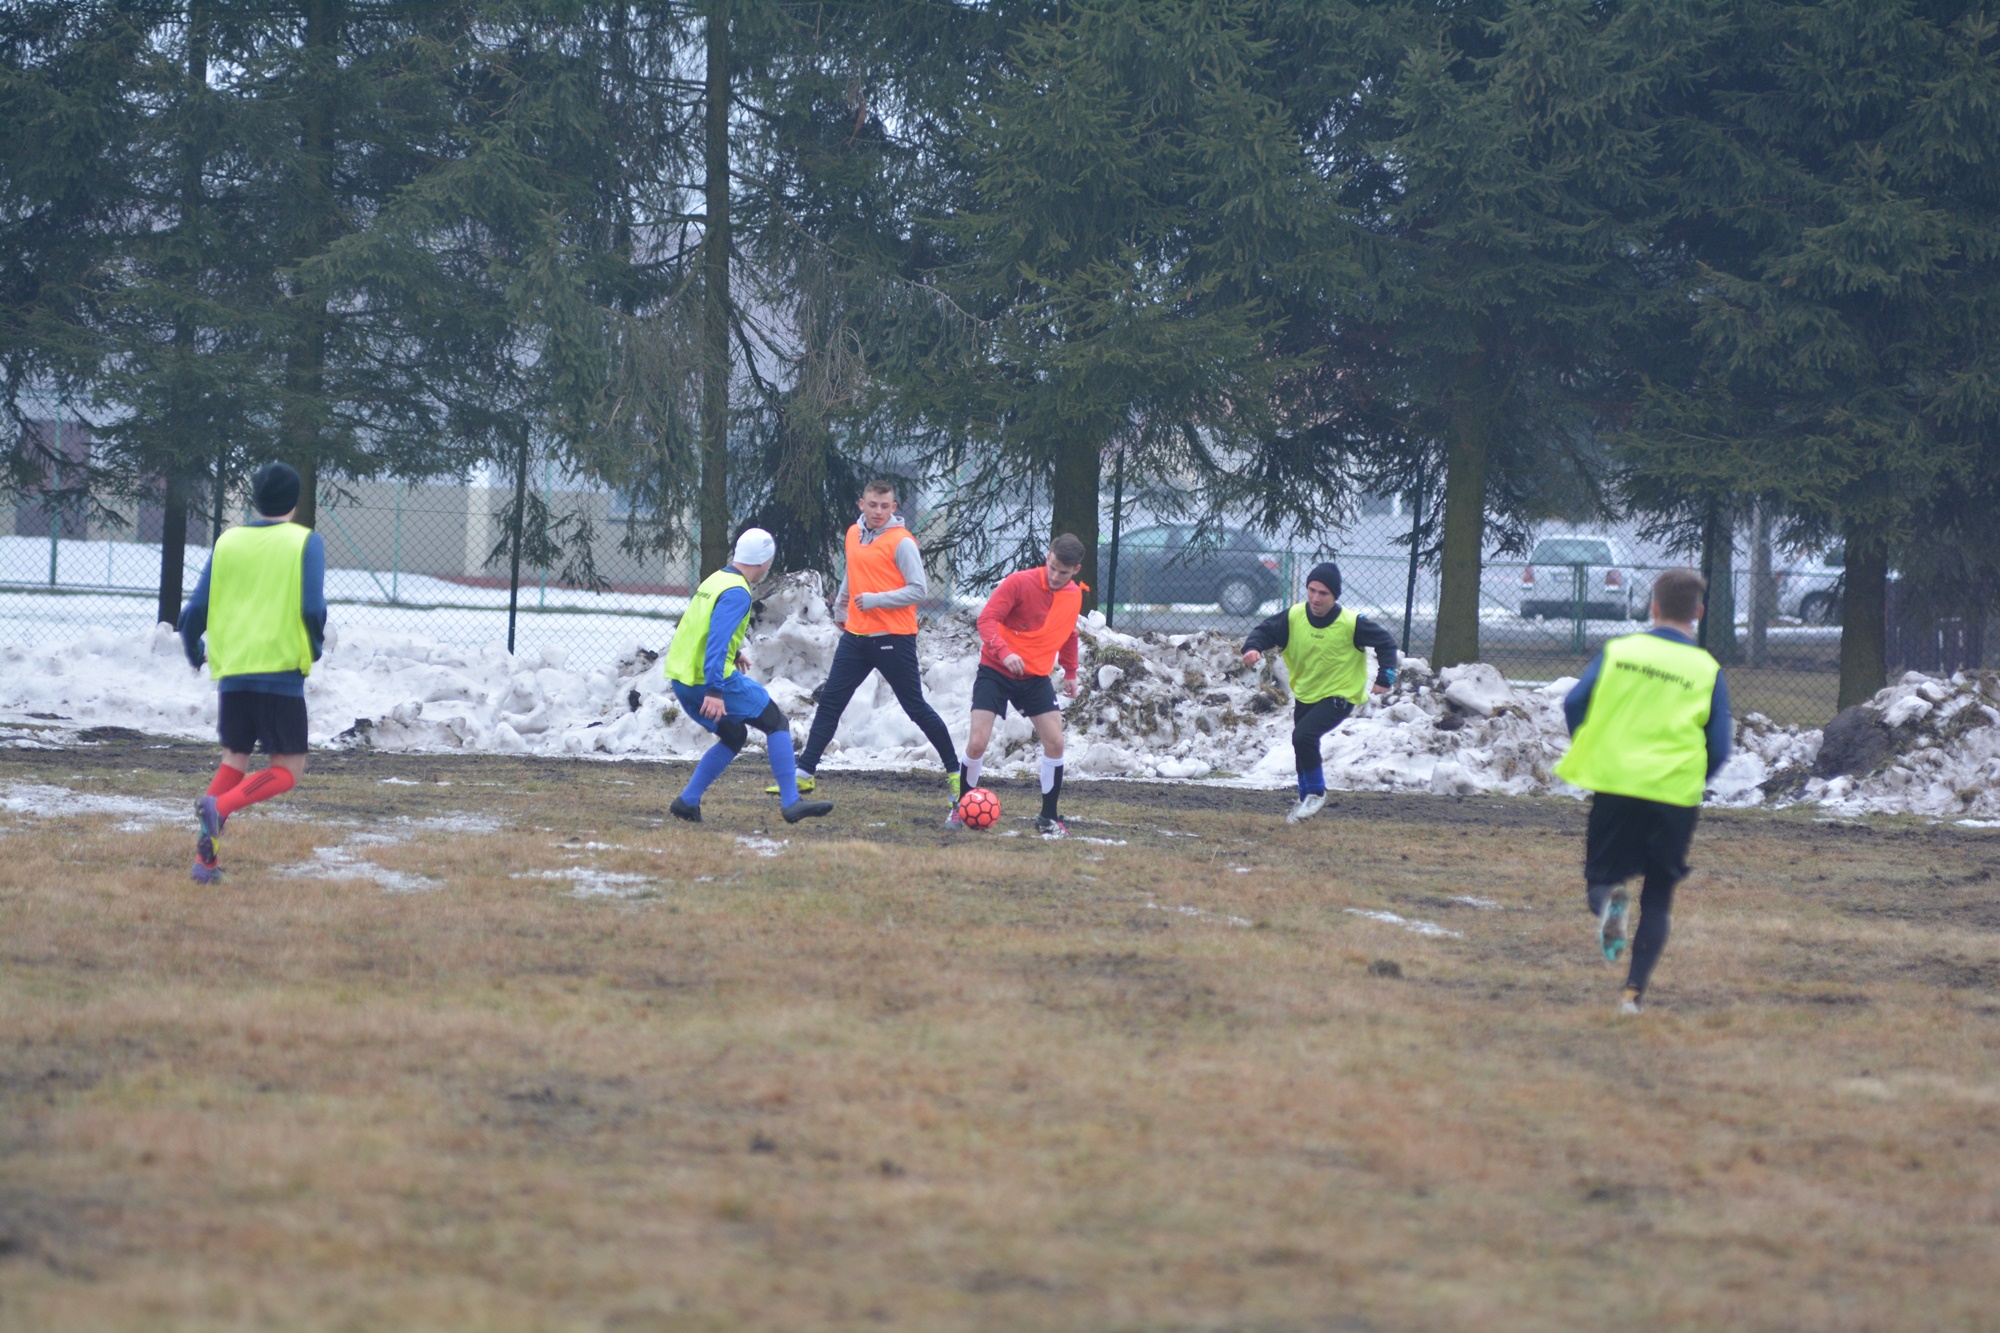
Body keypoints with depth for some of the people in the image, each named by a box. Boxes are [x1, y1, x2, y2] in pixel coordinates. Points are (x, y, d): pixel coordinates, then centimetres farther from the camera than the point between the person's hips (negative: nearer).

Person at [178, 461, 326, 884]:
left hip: (231, 671, 4)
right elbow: (313, 609, -11)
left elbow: (196, 609, 8)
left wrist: (194, 653, 27)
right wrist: (314, 648, 9)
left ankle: (205, 858, 3)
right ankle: (219, 806, -24)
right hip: (282, 671, -4)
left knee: (234, 760, 17)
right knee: (287, 771, 3)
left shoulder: (227, 542, 9)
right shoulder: (305, 542, -1)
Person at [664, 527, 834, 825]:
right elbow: (717, 641, -26)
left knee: (734, 736, 22)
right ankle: (792, 803, -6)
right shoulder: (736, 593, -15)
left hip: (680, 679, 9)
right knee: (776, 724, 0)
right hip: (710, 678, -9)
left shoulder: (715, 580, 14)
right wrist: (715, 691, -31)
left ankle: (687, 801, 13)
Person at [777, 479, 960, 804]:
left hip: (893, 639, -6)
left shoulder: (901, 542, -12)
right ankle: (805, 774, 6)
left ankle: (955, 772, 11)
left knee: (916, 708, 0)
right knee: (829, 702, 3)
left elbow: (919, 591, -16)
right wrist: (840, 610, 31)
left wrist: (876, 600, -22)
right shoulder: (854, 534, 10)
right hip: (856, 636, 6)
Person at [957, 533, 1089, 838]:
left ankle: (1048, 818, 5)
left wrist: (1070, 672, 21)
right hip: (995, 672, -4)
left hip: (1036, 677, 4)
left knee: (1055, 741, -8)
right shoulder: (1020, 583, -17)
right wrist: (1004, 653, -36)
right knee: (978, 742, -13)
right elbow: (987, 618, -22)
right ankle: (961, 809, 9)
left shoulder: (1075, 596, 2)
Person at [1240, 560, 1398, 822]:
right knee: (1301, 743, 18)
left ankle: (1316, 793, -3)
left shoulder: (1351, 624, -22)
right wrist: (1253, 648, -30)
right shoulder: (1293, 617, -14)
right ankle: (1307, 800, 42)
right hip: (1305, 693, 6)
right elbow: (1265, 631, -8)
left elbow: (1385, 642, -9)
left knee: (1304, 735, -24)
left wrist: (1385, 677, -13)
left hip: (1340, 695, -6)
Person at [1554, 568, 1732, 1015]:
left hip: (1614, 783, 0)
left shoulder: (1617, 651, 3)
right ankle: (1634, 989, 0)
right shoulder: (1707, 671, 2)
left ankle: (1607, 900, -23)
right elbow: (1718, 750, 0)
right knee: (1658, 897, 11)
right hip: (1675, 794, 0)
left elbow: (1574, 705, -2)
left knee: (1602, 876, 13)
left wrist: (1589, 753, 14)